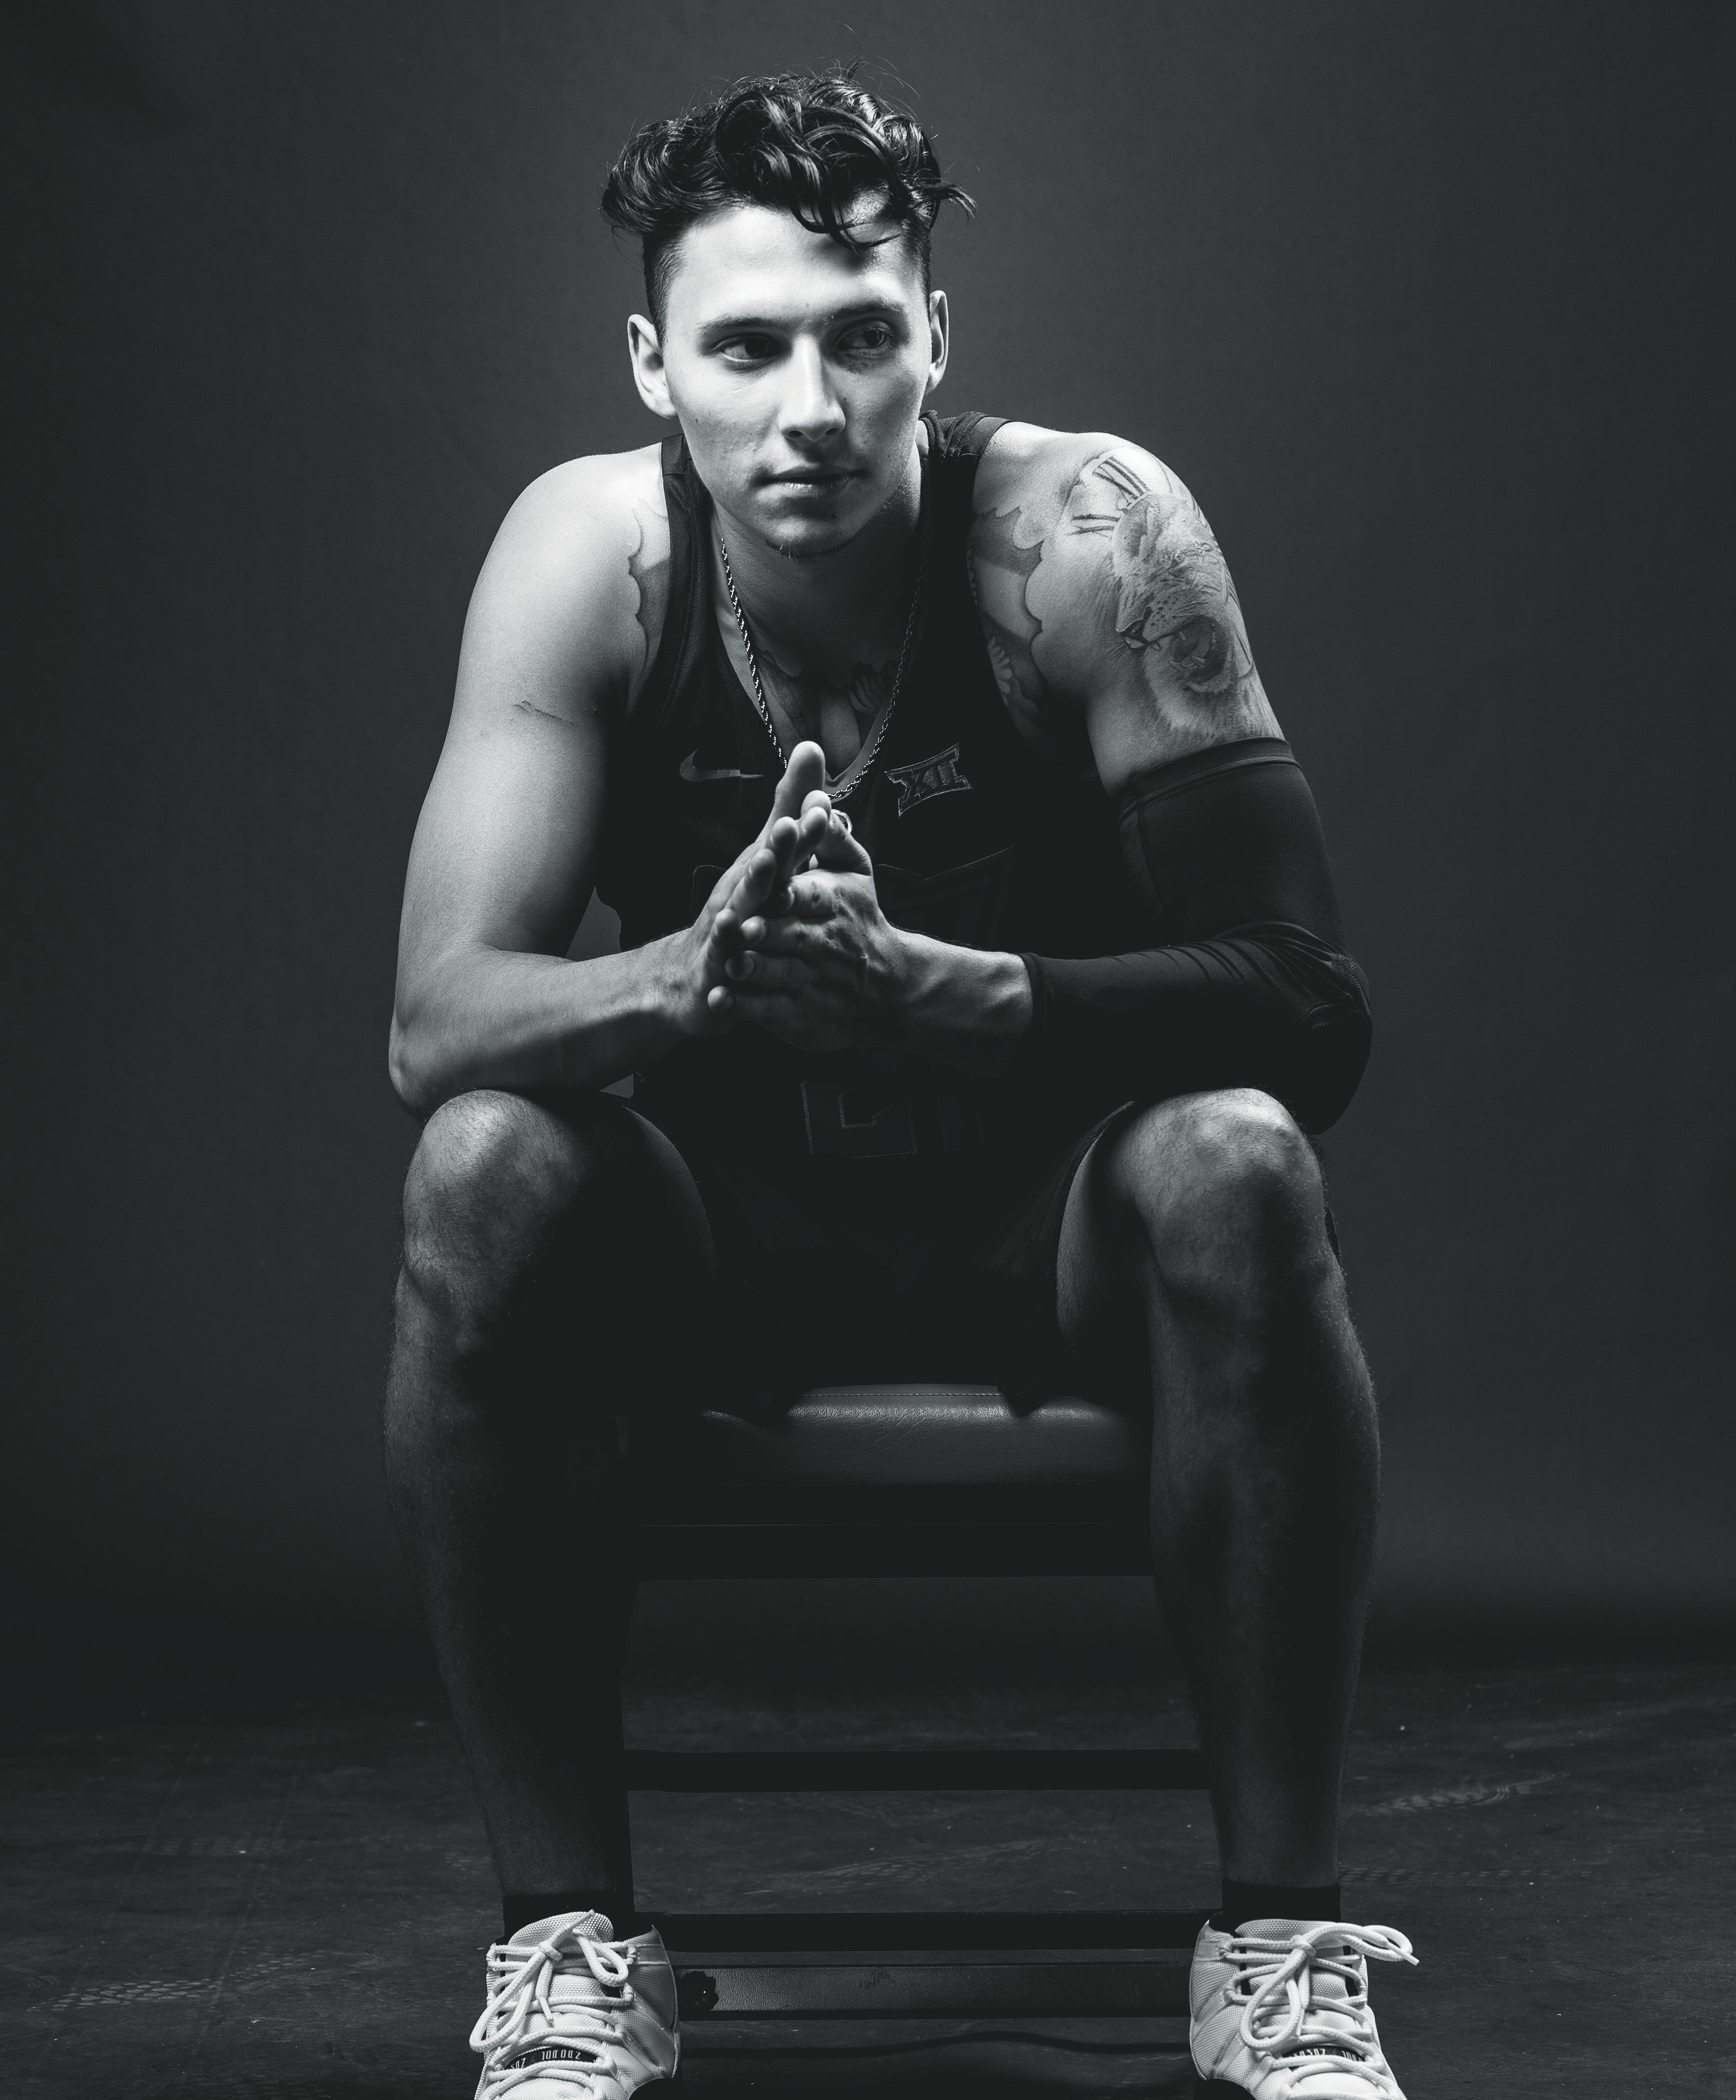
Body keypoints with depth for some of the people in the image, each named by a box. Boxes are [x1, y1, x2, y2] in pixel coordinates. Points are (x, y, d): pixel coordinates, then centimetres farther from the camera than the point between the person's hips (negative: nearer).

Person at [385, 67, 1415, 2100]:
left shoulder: (1088, 534, -20)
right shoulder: (586, 551, -15)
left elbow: (1308, 1002, -25)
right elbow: (432, 1025, -21)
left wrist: (926, 982, -42)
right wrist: (686, 974, -44)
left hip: (1060, 1225, -1)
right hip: (727, 1229, 1)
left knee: (1234, 1166, -33)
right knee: (482, 1171, -28)